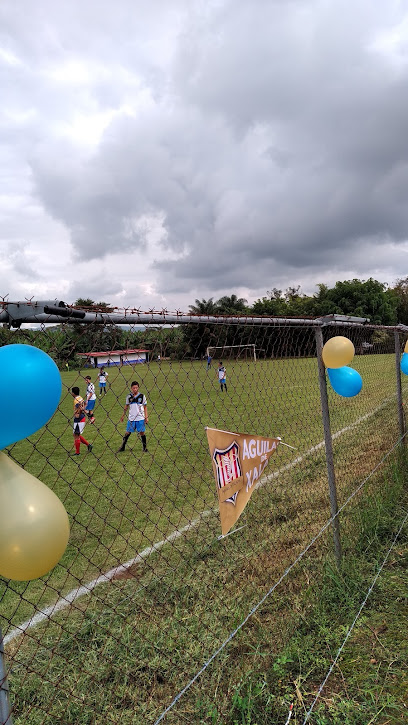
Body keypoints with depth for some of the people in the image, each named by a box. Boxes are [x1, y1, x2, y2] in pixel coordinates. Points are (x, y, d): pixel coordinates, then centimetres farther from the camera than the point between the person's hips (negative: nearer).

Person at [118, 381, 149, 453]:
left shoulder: (142, 396, -4)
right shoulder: (129, 396, 0)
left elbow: (145, 407, 2)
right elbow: (126, 406, 13)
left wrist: (146, 417, -3)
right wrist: (123, 416, 12)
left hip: (140, 418, -1)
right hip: (131, 418, 1)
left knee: (142, 432, 4)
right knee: (127, 432, 6)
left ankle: (145, 447, 18)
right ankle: (123, 447, 20)